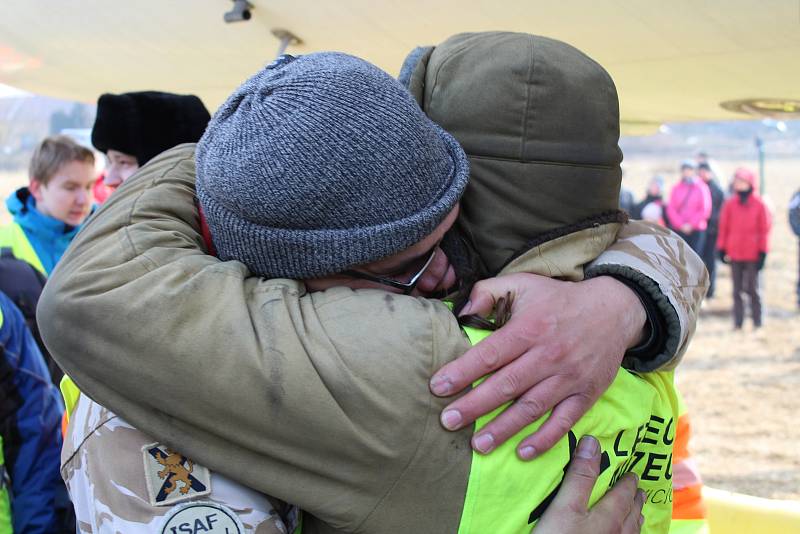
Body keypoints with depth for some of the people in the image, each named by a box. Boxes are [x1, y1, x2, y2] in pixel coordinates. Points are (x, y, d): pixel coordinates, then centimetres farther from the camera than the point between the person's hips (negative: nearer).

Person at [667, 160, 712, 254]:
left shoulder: (701, 187, 0)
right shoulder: (676, 188, 8)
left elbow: (705, 210, -4)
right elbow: (670, 209, 3)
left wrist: (691, 225, -10)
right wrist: (681, 225, -9)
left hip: (696, 231, -2)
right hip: (678, 230, 2)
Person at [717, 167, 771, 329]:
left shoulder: (759, 205, -2)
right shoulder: (730, 204, 3)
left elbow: (764, 229, 0)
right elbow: (723, 227, 7)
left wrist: (762, 252, -3)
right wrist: (722, 249, 5)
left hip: (752, 254, -2)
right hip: (734, 254, 2)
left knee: (752, 289, 3)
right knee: (737, 290, 6)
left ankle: (757, 323, 11)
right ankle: (737, 323, 10)